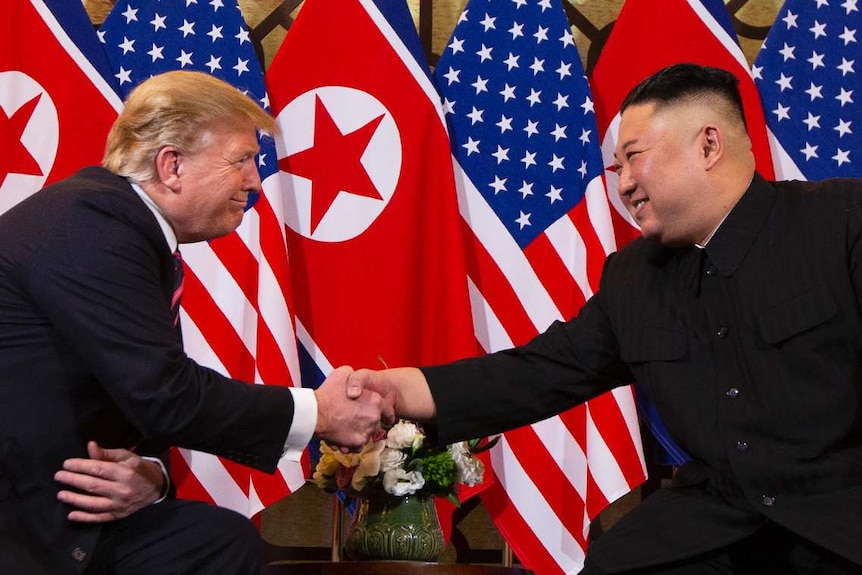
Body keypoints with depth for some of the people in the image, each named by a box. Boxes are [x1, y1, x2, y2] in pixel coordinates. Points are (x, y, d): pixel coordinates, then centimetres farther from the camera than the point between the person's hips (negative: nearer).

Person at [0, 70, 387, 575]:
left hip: (45, 498, 9)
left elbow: (141, 398, 10)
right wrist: (318, 413, -14)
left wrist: (148, 473, -12)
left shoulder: (123, 225, 9)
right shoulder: (91, 221, -20)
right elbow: (164, 395, -24)